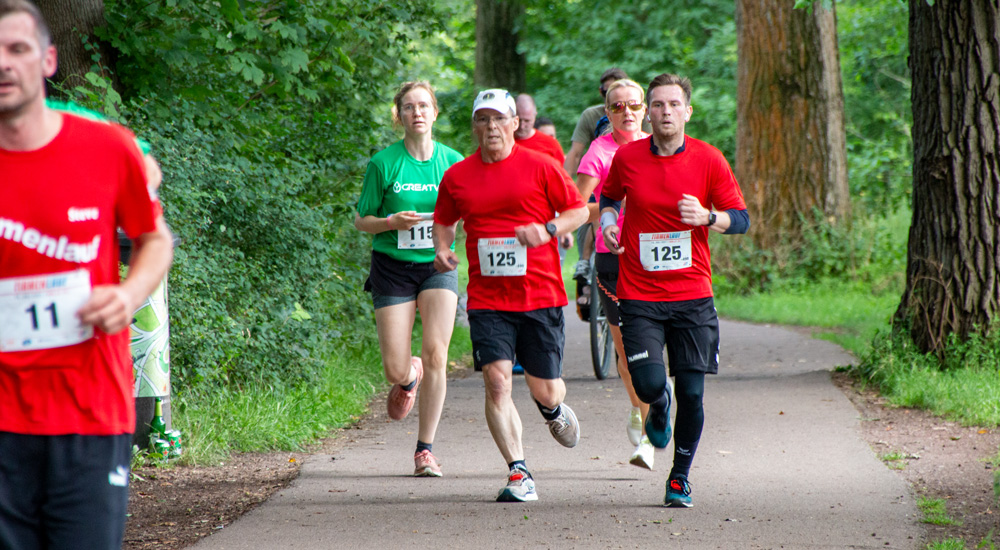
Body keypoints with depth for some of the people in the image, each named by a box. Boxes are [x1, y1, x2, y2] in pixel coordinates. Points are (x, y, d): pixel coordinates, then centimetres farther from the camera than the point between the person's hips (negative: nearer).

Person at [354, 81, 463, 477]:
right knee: (395, 370, -6)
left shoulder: (452, 161, 2)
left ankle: (425, 449, -4)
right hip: (393, 266, -1)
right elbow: (361, 220, 3)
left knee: (435, 355, -15)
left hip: (438, 265, 1)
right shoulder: (384, 163, -4)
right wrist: (392, 222, -17)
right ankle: (409, 377, 34)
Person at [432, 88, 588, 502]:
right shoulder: (457, 177, 6)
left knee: (546, 391, 4)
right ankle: (518, 474, -9)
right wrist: (442, 250, 0)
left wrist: (547, 230, -13)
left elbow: (579, 210, 4)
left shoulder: (540, 167, -1)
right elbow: (444, 221, 20)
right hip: (486, 298, 1)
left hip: (540, 294, -1)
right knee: (496, 380, -15)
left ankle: (554, 410, 44)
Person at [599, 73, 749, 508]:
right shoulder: (627, 158, 1)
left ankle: (680, 477, 18)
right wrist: (608, 220, -1)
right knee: (648, 384, -15)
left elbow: (741, 219, 2)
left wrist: (708, 217, -18)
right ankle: (658, 407, 25)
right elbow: (608, 195, 21)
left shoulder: (709, 160, -2)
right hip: (639, 296, 0)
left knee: (691, 394, -3)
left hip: (693, 295, 0)